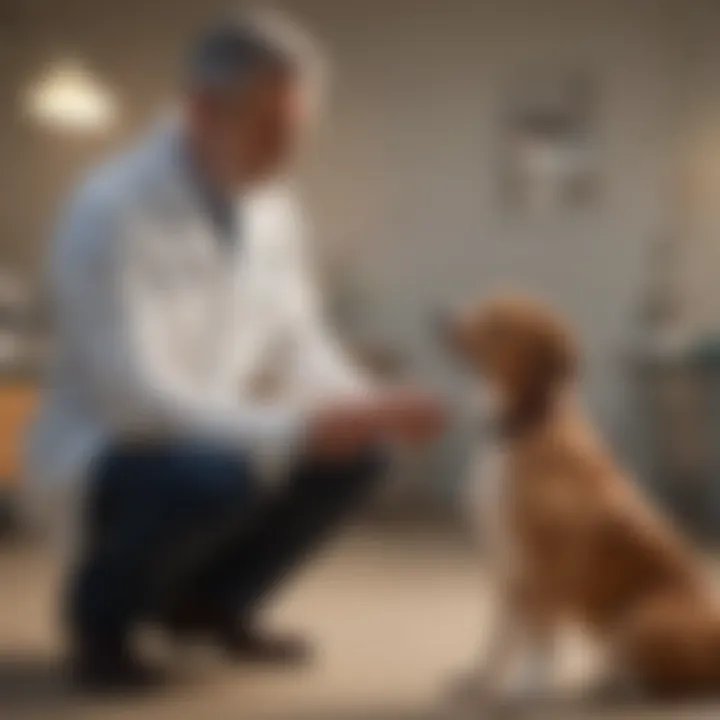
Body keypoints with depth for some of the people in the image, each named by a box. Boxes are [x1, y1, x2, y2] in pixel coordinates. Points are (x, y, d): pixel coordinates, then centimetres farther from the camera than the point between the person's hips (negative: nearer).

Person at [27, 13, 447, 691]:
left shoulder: (272, 208, -2)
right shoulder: (112, 209, -25)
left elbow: (296, 343, 6)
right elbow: (135, 393, -30)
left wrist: (369, 408, -15)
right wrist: (294, 429, -36)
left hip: (206, 430, 7)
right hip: (109, 445, -7)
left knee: (359, 454, -11)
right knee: (219, 475, -36)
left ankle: (209, 599, 11)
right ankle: (100, 616, -4)